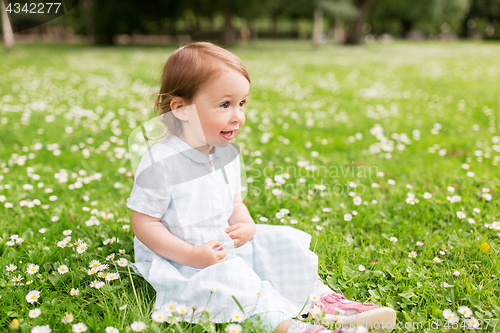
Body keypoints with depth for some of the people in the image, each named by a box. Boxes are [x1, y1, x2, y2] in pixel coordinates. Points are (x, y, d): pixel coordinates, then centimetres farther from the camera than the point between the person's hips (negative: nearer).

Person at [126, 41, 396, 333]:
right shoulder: (161, 163, -21)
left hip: (224, 244, 7)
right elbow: (144, 223, -18)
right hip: (176, 259, -7)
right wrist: (191, 255, -27)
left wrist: (245, 224, -10)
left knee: (283, 241, -3)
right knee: (225, 276, -33)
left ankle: (325, 301, -3)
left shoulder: (228, 153, 2)